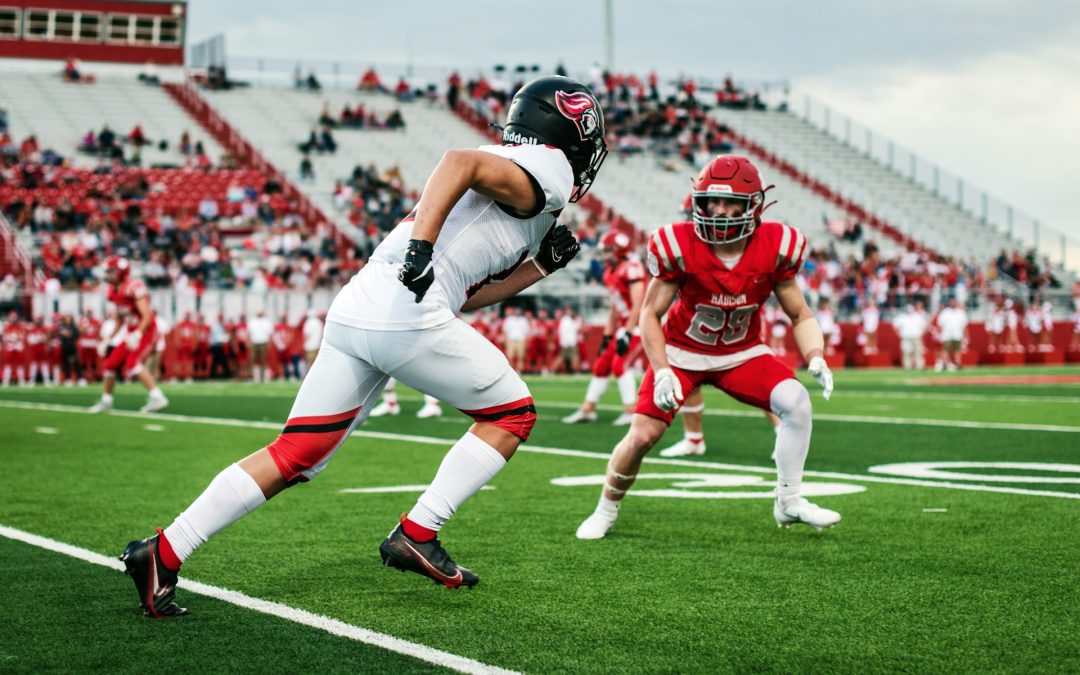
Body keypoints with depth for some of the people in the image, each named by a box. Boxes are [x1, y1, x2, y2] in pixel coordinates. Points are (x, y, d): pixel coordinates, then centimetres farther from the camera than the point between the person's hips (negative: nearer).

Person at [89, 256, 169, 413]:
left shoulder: (135, 287, -19)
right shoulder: (115, 292, 10)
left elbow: (147, 316, -24)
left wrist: (137, 335, -34)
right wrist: (108, 339, 19)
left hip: (146, 333, -9)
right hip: (133, 334, 9)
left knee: (132, 363, -27)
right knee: (111, 364, 9)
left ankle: (157, 397, -27)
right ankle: (106, 401, 27)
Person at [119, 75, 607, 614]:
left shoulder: (510, 171, 31)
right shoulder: (546, 169, 4)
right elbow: (461, 160, -17)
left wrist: (540, 265, 28)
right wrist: (422, 245, -27)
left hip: (352, 310, 9)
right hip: (405, 312, -9)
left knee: (294, 457, 8)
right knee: (512, 415, 11)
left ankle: (163, 553, 3)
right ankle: (416, 536, 5)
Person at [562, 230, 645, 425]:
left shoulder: (631, 268, -17)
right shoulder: (610, 273, 12)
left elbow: (637, 306, -22)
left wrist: (626, 334, -24)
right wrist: (607, 335, 17)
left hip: (637, 325, -9)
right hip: (623, 326, 9)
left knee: (620, 364, -18)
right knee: (602, 365, 8)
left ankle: (630, 411, -12)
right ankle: (587, 409, 16)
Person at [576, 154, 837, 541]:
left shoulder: (775, 249, -17)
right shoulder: (679, 247, -22)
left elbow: (800, 316, -6)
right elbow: (651, 314, -12)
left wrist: (816, 358, -25)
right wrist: (661, 372, -23)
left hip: (742, 354, 2)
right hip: (683, 352, -2)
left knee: (796, 402, -22)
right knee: (642, 436, -11)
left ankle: (789, 502, -6)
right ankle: (605, 512, 16)